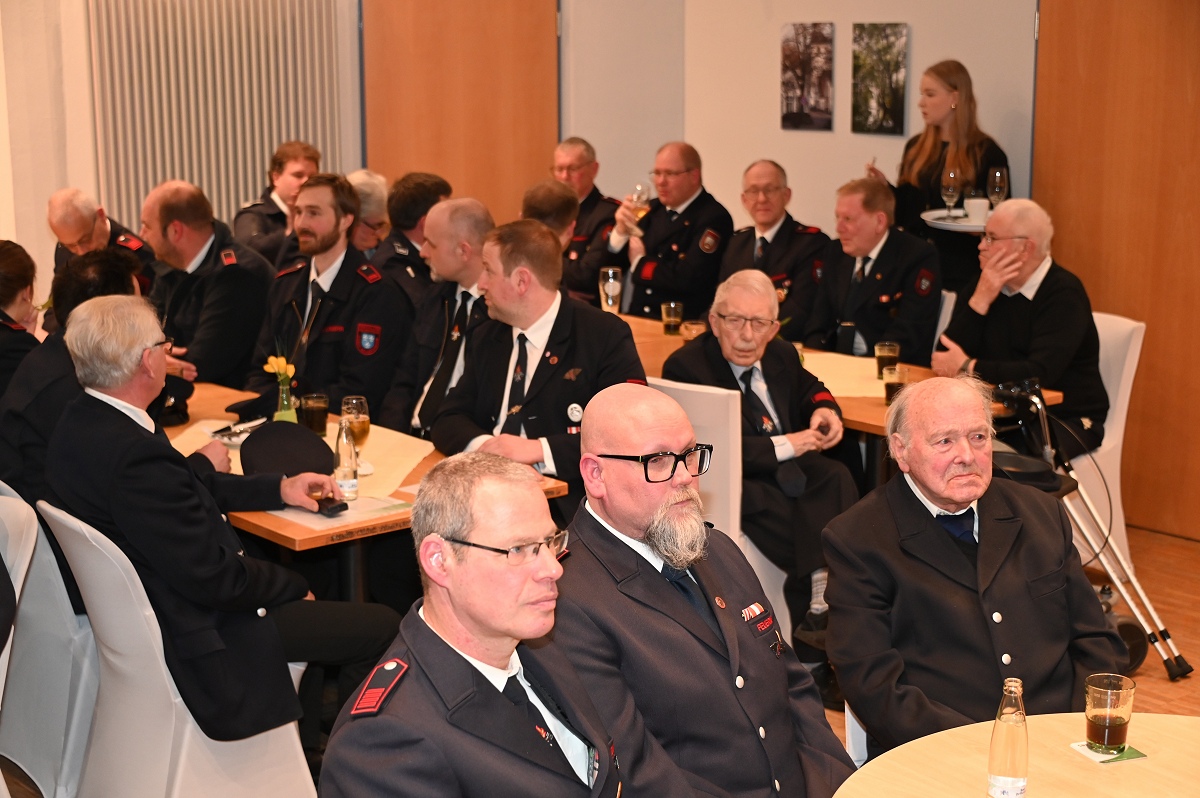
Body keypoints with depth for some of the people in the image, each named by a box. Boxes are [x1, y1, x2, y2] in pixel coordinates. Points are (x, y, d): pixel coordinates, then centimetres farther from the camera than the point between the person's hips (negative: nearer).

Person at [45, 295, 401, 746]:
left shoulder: (79, 423, -2)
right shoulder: (135, 456, -32)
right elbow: (214, 578, -26)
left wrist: (280, 488, 10)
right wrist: (294, 588, -9)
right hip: (196, 632, -10)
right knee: (381, 627, -4)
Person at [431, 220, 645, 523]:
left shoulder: (606, 336, -4)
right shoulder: (487, 339, 16)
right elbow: (449, 420, 11)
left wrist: (539, 449, -20)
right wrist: (482, 444, -12)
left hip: (566, 507, -6)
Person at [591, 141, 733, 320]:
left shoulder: (714, 218, -7)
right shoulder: (653, 209, 13)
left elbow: (688, 278, -19)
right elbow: (604, 267, 13)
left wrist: (640, 262, -3)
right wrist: (621, 230, -6)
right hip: (627, 319, 6)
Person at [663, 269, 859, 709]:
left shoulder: (781, 355, 12)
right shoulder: (685, 367, -9)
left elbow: (809, 388, 33)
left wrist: (824, 409, 8)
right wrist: (785, 446, -16)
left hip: (788, 473, 7)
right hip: (729, 488, -7)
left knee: (837, 477, -26)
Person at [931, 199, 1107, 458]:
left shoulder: (1064, 293, -13)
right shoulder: (983, 285, 5)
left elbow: (1041, 374, -26)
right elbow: (946, 360, -6)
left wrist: (968, 367, -19)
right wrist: (980, 299, -16)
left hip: (1065, 419, -5)